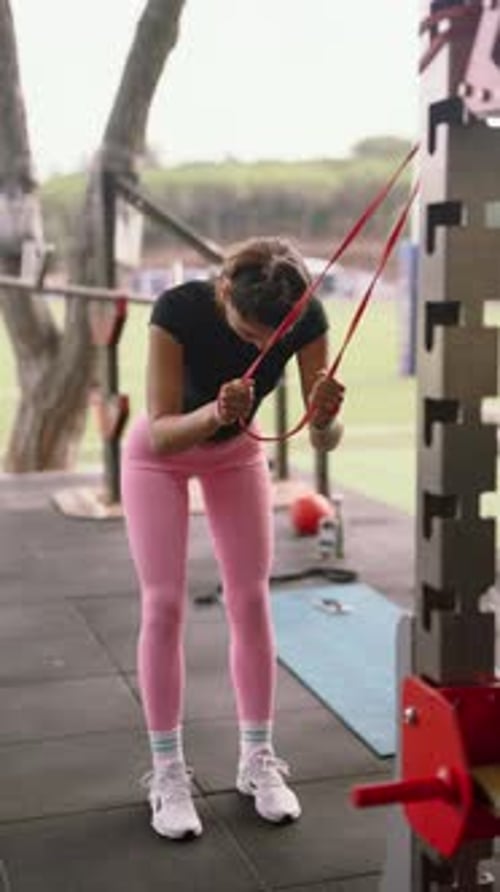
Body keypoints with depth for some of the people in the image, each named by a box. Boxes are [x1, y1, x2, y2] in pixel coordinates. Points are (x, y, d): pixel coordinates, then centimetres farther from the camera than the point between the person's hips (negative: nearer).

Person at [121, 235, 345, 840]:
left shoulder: (307, 320, -29)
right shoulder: (179, 310, -37)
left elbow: (323, 439, -25)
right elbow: (161, 434, -35)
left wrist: (325, 416, -48)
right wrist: (214, 413, -55)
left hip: (236, 451, 3)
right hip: (160, 451, -2)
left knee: (250, 599, 0)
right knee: (164, 604, -7)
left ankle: (258, 760, 13)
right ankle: (167, 774, 4)